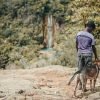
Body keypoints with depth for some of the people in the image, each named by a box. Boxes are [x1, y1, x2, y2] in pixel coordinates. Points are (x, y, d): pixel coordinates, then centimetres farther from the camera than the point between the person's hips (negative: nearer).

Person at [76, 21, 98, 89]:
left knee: (80, 69, 12)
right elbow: (93, 47, -5)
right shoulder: (91, 36, -12)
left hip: (80, 53, 4)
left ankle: (80, 85, 16)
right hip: (88, 54, -4)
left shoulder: (79, 34, -1)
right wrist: (96, 56, 7)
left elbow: (77, 45, 7)